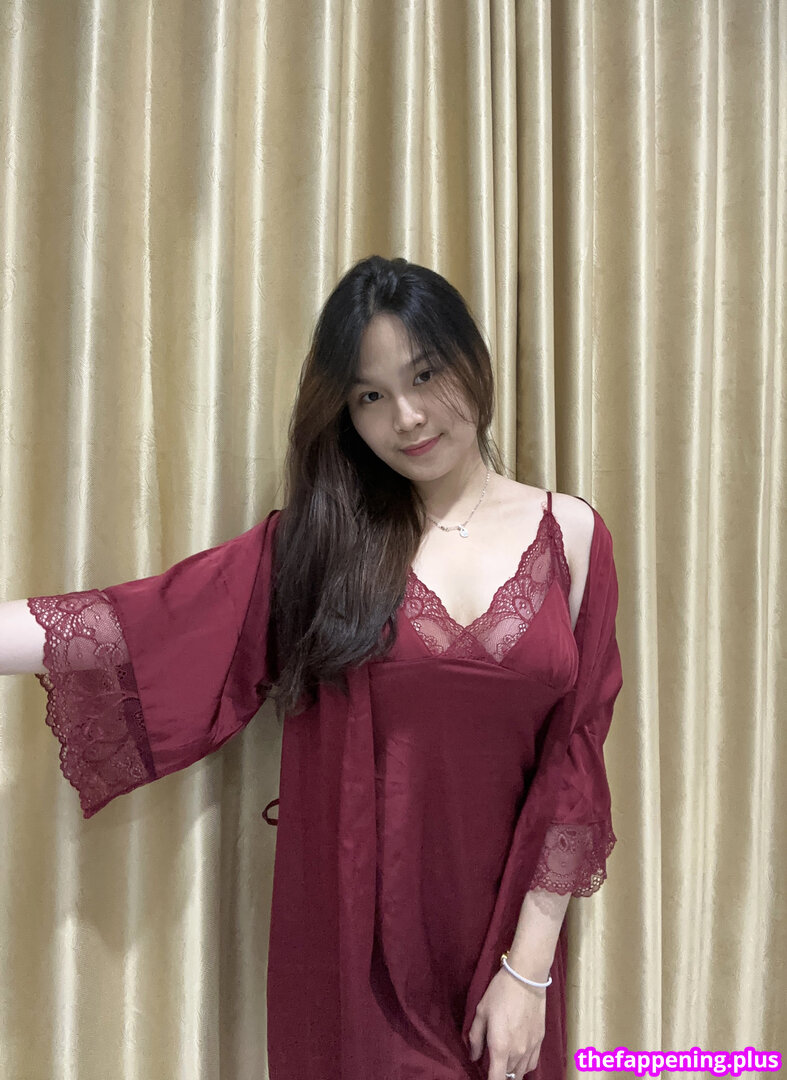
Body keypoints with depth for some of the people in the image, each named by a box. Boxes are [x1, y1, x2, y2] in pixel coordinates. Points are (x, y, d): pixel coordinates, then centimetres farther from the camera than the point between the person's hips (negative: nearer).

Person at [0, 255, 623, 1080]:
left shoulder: (567, 533, -4)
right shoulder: (321, 541, -3)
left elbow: (572, 763, -6)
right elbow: (144, 623, -15)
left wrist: (529, 966, -8)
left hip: (501, 939, 1)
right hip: (351, 946, 0)